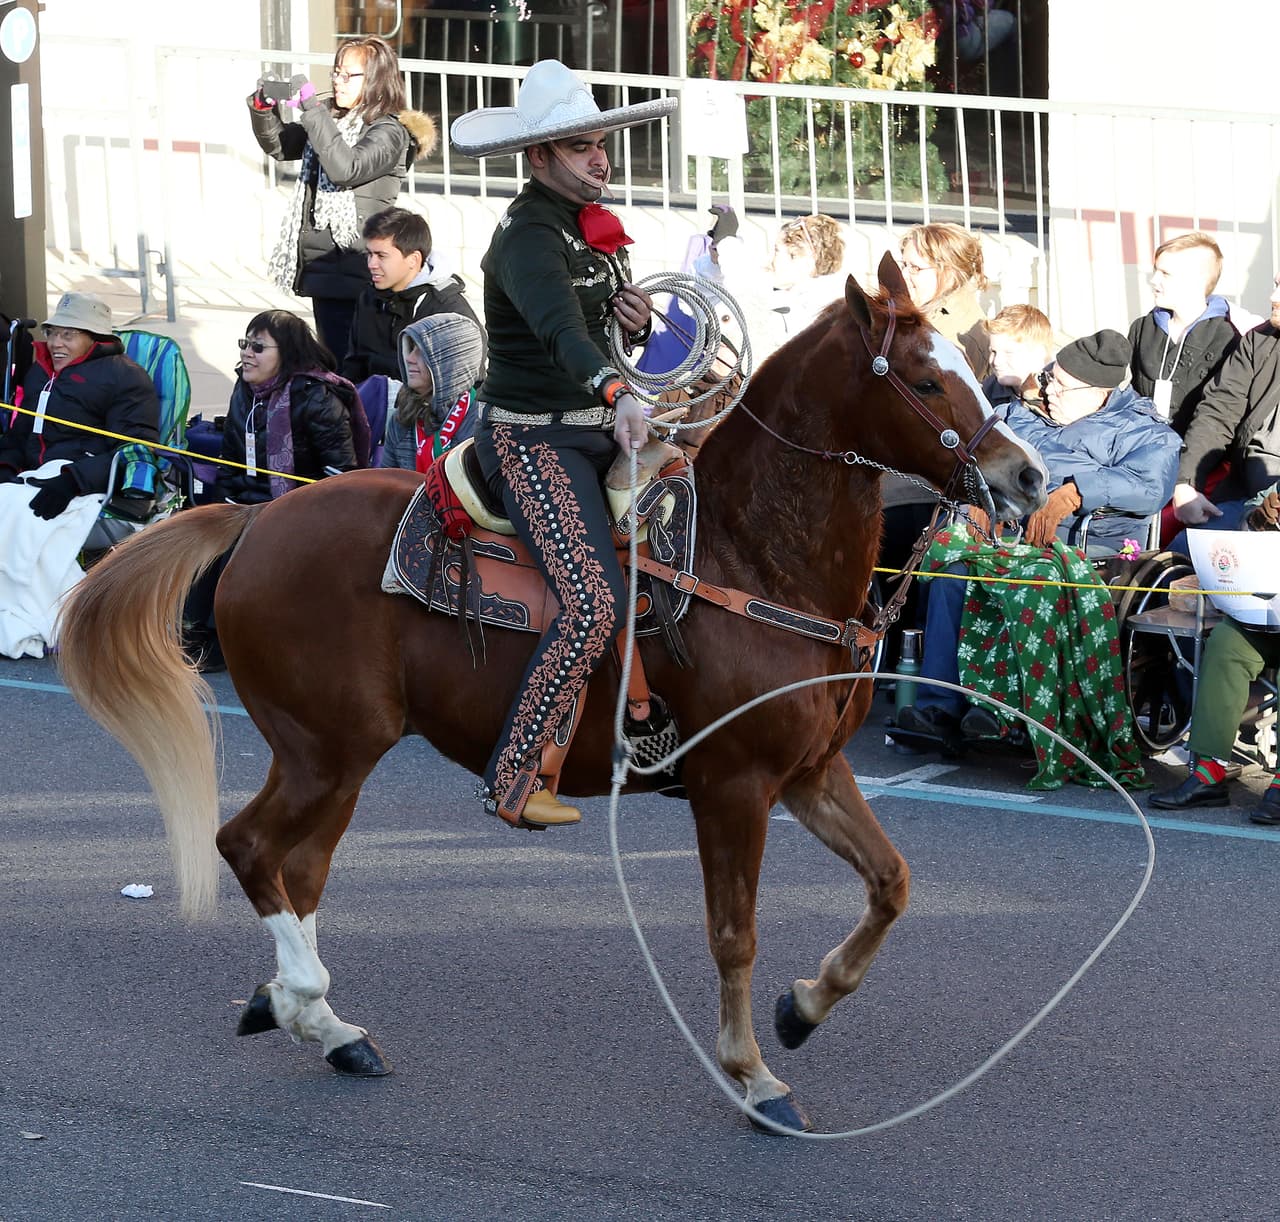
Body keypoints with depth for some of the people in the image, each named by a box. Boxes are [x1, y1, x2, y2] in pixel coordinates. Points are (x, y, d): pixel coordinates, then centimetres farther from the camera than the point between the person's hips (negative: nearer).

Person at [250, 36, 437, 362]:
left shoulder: (390, 132, -10)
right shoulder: (332, 119, 14)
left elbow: (345, 169, -26)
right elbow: (279, 146, 21)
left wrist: (312, 109, -23)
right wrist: (263, 108, 2)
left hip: (353, 270, -8)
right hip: (322, 268, 8)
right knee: (331, 361, 14)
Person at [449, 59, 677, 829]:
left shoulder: (595, 228, 11)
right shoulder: (527, 238, -17)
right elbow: (560, 327, -36)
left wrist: (641, 321, -1)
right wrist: (620, 397, -53)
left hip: (597, 432, 9)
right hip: (533, 439, -9)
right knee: (596, 602, -21)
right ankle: (513, 780, -14)